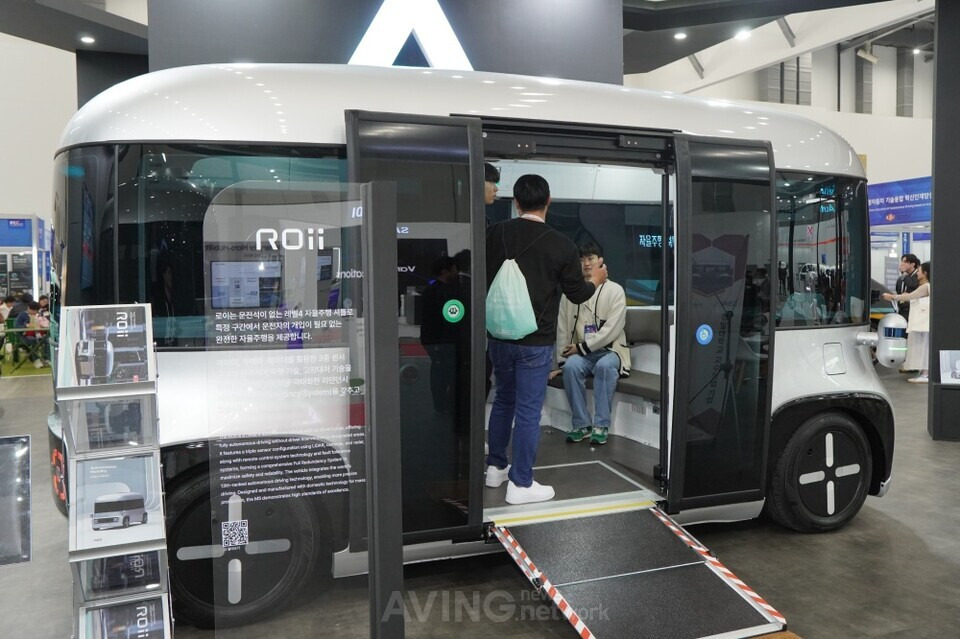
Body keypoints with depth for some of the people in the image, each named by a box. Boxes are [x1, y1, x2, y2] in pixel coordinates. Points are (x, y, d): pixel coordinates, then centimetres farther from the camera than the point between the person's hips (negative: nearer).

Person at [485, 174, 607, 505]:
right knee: (528, 410, 4)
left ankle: (495, 467, 32)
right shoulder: (560, 245, -11)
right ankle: (520, 483, 12)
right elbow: (577, 294, 0)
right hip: (535, 341, -4)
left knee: (503, 400, 21)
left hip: (499, 335, 4)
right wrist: (596, 279, 20)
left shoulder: (495, 234, -3)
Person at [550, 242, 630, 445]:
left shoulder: (615, 290, -2)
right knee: (571, 366, -31)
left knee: (605, 365, -36)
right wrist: (562, 362, 2)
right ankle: (581, 424, -20)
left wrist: (583, 347, -16)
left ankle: (601, 425, -27)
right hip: (580, 353, 2)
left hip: (609, 351, -2)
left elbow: (613, 329, -12)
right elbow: (562, 329, 6)